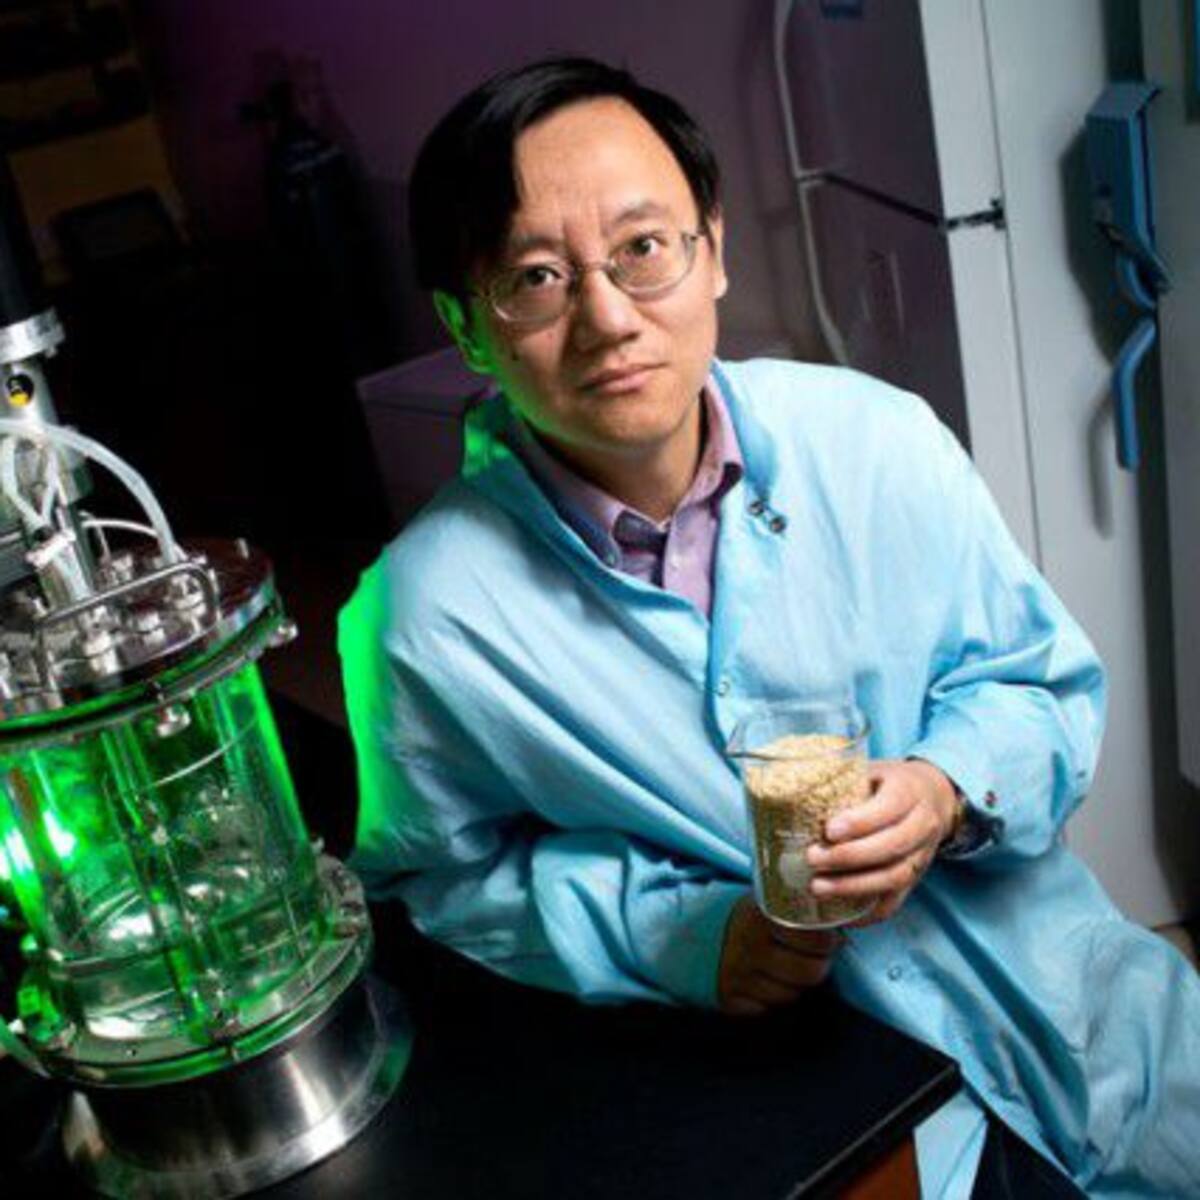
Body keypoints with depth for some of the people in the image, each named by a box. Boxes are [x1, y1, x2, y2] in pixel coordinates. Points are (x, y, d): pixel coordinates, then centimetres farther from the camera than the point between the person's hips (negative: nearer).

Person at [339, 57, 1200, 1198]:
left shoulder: (879, 441, -8)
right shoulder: (424, 616, -15)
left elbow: (1045, 680, 4)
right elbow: (436, 878, -2)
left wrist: (949, 793, -18)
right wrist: (677, 934, -15)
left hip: (1024, 950, 3)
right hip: (762, 1050, -2)